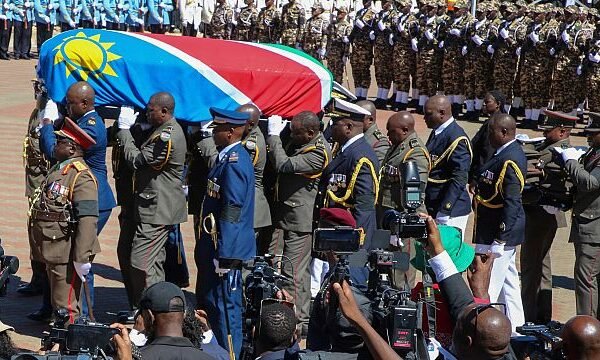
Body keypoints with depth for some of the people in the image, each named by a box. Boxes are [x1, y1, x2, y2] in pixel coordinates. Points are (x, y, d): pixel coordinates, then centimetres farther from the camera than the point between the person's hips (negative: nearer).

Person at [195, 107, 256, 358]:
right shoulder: (229, 157, 12)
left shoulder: (234, 163, -20)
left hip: (226, 249, -11)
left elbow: (231, 214, -23)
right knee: (206, 300, 20)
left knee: (225, 306, -2)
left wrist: (224, 256, -22)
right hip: (216, 246, 11)